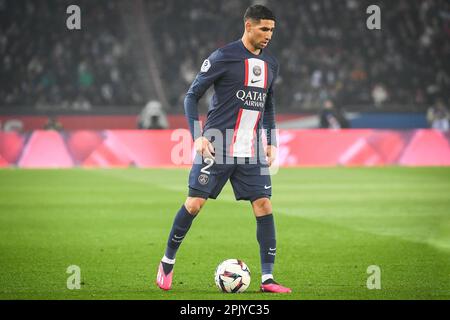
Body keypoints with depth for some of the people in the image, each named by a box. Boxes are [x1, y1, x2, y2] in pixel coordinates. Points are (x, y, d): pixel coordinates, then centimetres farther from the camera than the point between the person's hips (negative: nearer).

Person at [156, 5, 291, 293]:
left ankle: (268, 278, -2)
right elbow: (192, 96, -3)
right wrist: (198, 136, -13)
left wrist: (271, 142, 13)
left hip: (251, 151, 5)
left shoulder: (270, 64, 11)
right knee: (194, 204, -4)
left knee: (264, 206, -6)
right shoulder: (223, 57, -7)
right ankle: (167, 263, 16)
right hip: (216, 148, -5)